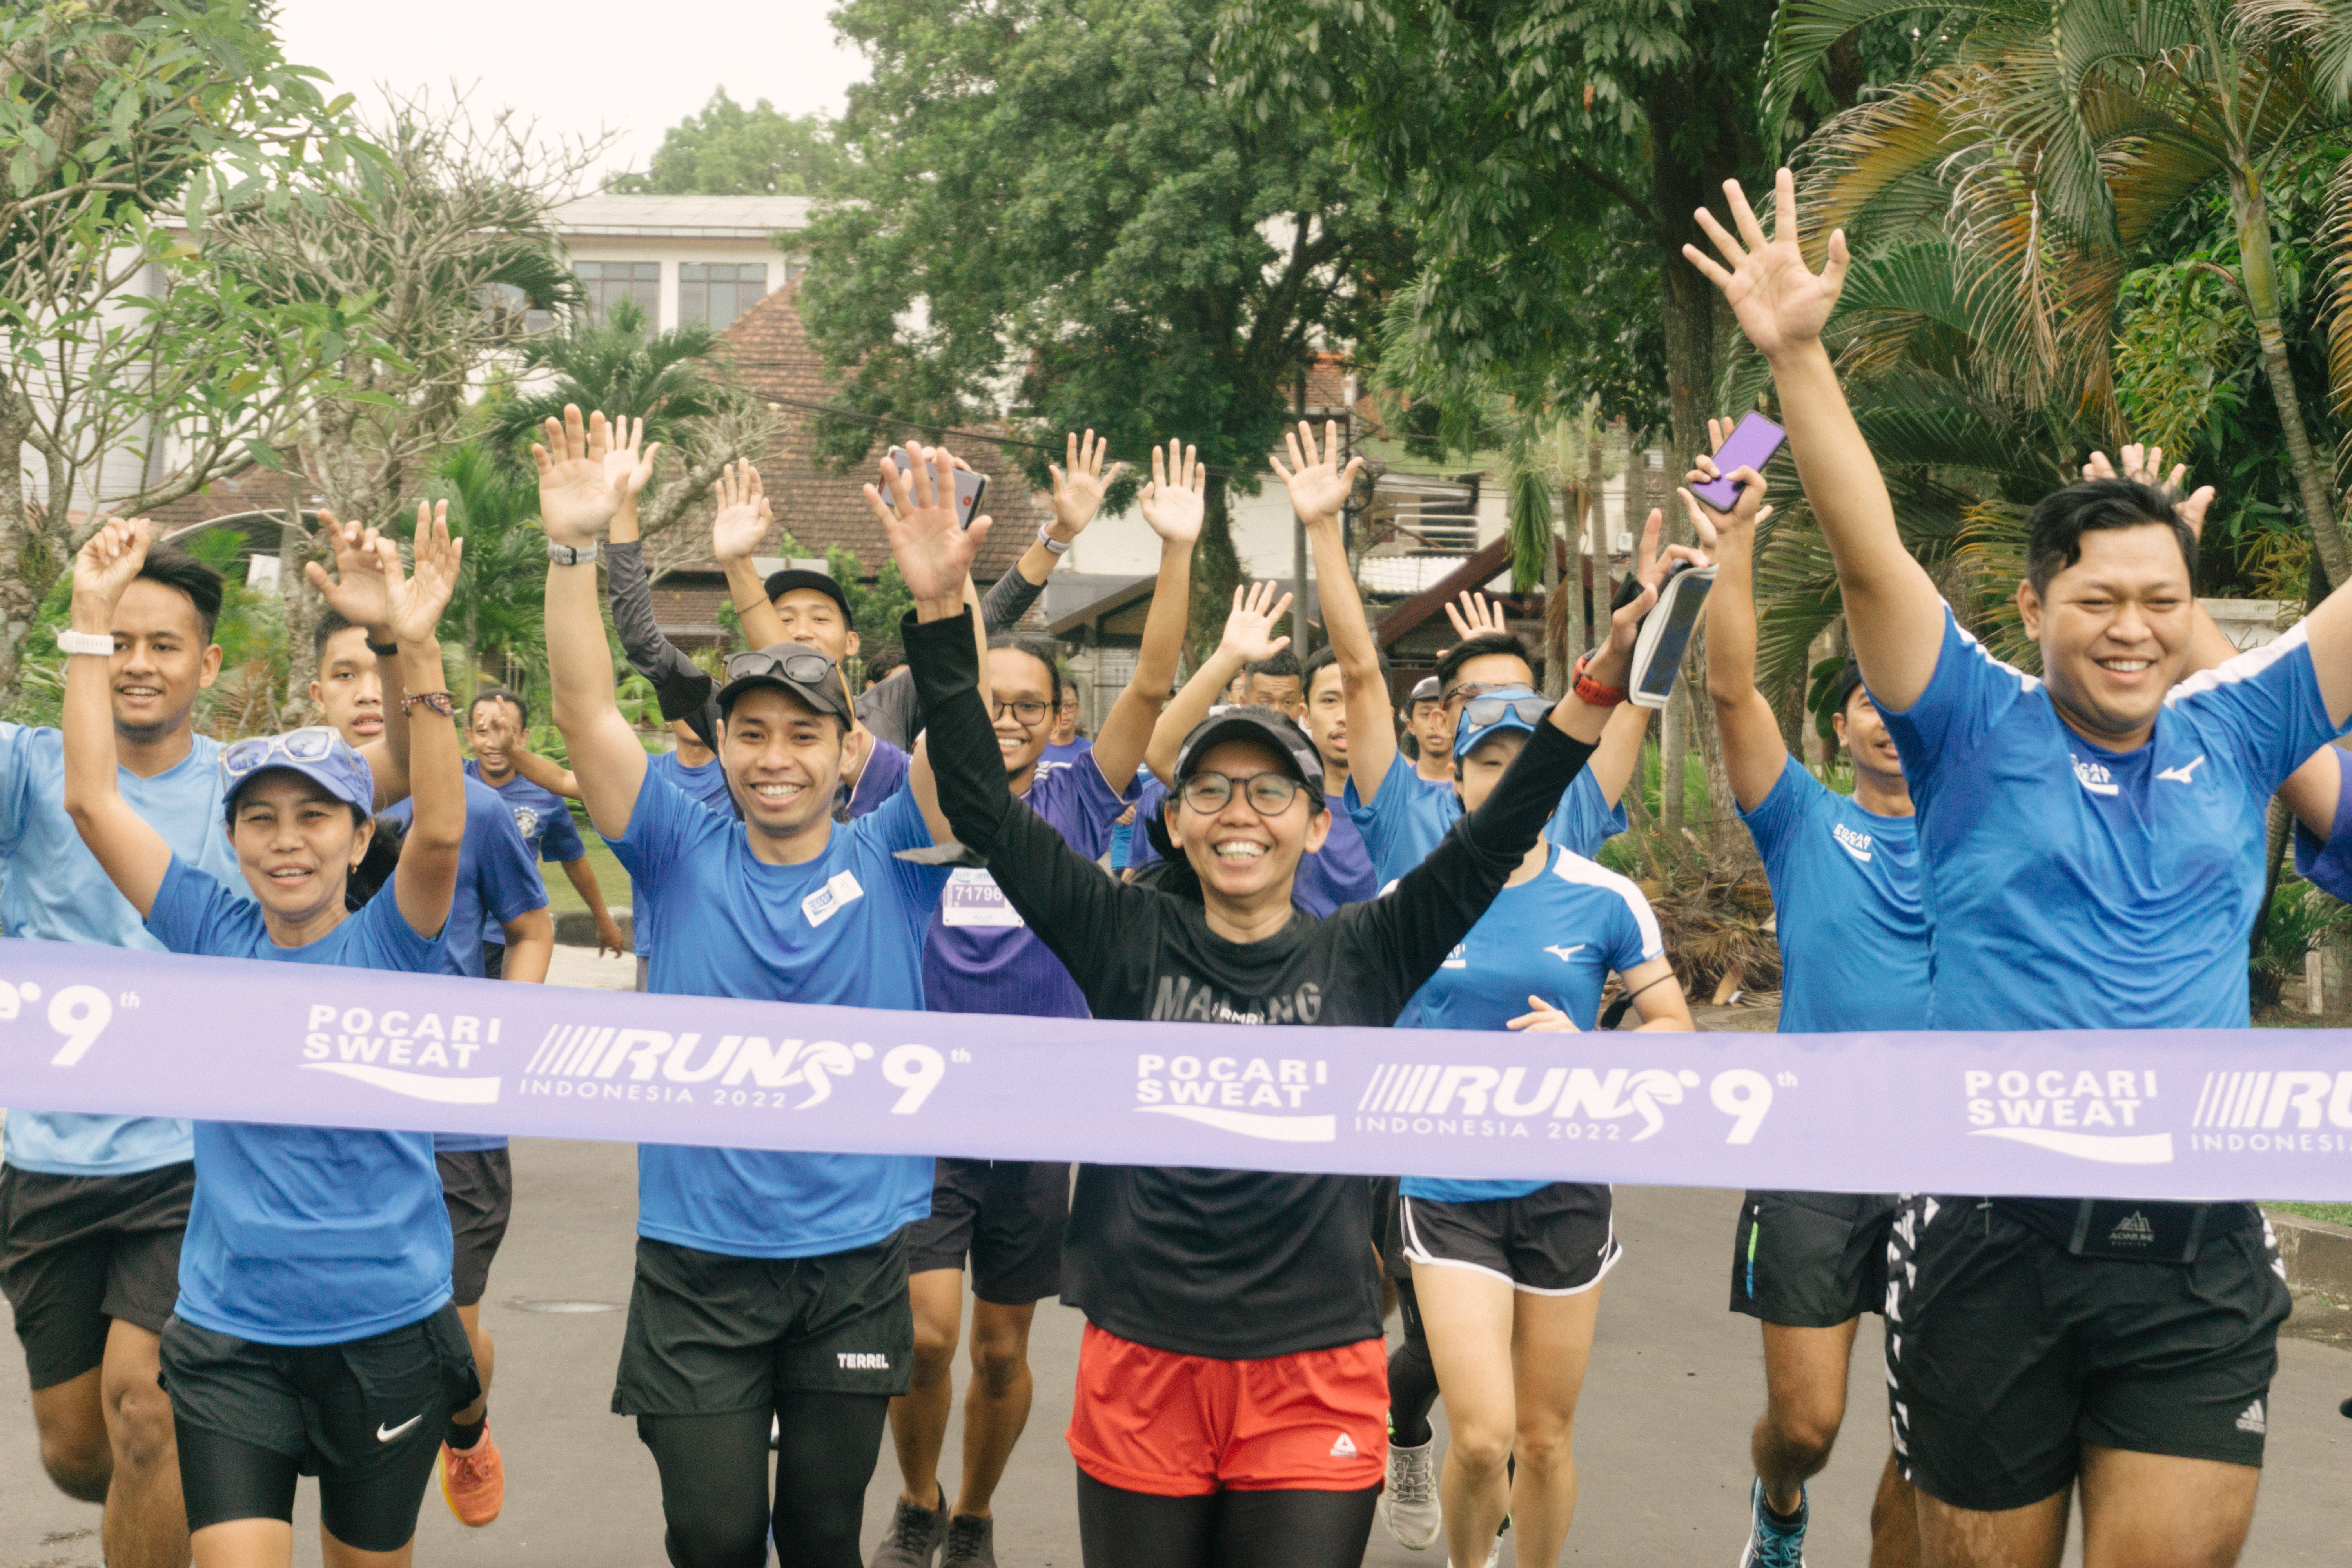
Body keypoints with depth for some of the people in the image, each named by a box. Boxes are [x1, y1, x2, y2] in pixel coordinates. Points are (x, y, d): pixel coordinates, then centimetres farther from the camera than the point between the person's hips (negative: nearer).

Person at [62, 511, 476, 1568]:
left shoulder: (388, 946, -5)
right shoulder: (212, 934, 2)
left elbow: (441, 829, -23)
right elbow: (91, 799, -3)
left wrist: (418, 651, -31)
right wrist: (92, 614, -9)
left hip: (386, 1330, -1)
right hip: (229, 1336, 1)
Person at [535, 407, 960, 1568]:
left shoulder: (888, 861, 0)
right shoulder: (684, 855, -1)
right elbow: (586, 712, -10)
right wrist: (573, 549, -22)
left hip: (853, 1262, 0)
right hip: (698, 1263, 0)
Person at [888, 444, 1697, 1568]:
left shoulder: (1362, 956, 3)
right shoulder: (1127, 941, 2)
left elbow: (1497, 836, -3)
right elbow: (983, 807, -2)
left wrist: (1604, 674, -13)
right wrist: (941, 615, -9)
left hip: (1315, 1379, 0)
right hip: (1140, 1372, 0)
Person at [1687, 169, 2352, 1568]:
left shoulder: (2233, 741, 8)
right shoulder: (1981, 734, 0)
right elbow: (1869, 554, -10)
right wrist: (1797, 356, -20)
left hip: (2203, 1258, 2)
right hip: (1997, 1238, -2)